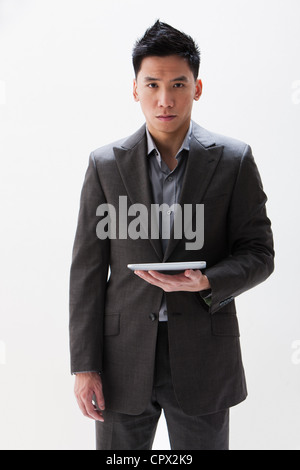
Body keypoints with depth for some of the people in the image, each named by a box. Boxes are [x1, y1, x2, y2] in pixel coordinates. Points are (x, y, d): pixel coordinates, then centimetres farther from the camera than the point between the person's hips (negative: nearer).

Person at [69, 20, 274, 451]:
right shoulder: (105, 164, 1)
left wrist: (206, 281, -20)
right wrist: (85, 365, -3)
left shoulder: (234, 161, -2)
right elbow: (88, 269, 0)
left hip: (203, 360, 0)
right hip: (123, 358, 1)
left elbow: (259, 253, 1)